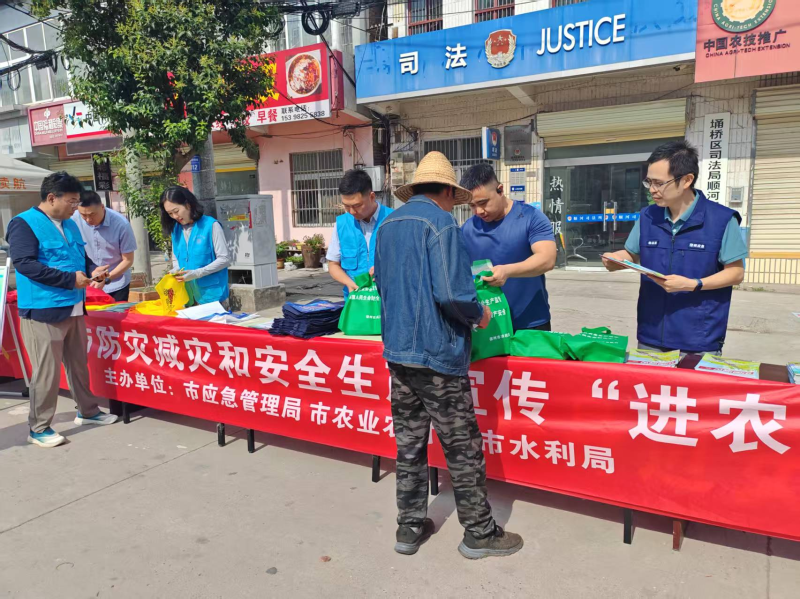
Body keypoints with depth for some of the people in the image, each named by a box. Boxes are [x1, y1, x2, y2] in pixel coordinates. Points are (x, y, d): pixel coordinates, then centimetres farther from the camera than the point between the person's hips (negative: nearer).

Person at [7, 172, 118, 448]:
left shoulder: (69, 225, 14)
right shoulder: (24, 223, -11)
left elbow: (80, 256, 24)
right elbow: (25, 264, -21)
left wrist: (92, 269, 1)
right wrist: (70, 279, -22)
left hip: (74, 308, 8)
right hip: (43, 310, -8)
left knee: (78, 364, 17)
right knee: (47, 371, -2)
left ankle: (88, 411, 31)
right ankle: (39, 428, 12)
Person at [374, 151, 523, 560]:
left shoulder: (387, 225, 12)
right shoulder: (441, 222, -13)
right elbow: (451, 293, -22)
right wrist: (479, 315, -4)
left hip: (397, 350, 8)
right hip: (437, 354, -7)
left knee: (409, 444, 16)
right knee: (462, 448, 6)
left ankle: (410, 527, 27)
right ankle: (479, 533, 20)